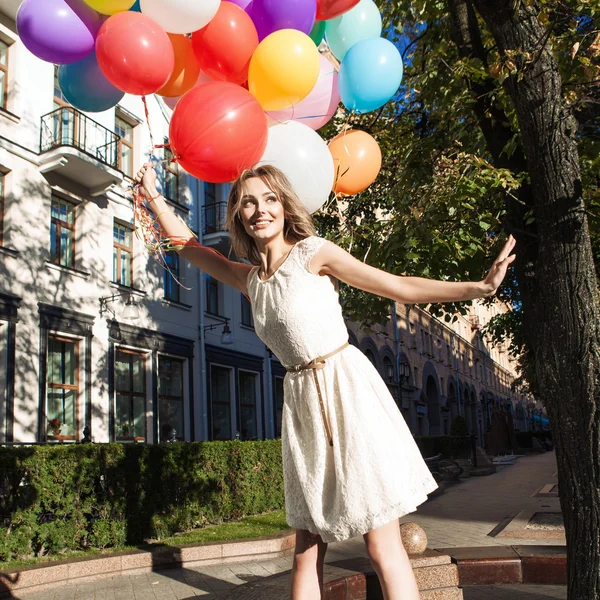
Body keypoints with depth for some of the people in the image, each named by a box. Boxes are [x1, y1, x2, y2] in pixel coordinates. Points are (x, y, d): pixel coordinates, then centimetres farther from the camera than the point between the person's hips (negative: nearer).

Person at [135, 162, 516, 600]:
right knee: (307, 551, 8)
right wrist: (153, 195, 25)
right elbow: (187, 244, 26)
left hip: (346, 387, -5)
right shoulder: (249, 277, 13)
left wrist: (479, 287, -8)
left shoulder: (313, 253, -2)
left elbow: (403, 287, -3)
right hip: (302, 401, 5)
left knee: (383, 547, -5)